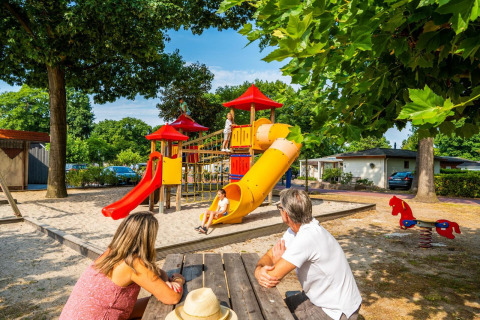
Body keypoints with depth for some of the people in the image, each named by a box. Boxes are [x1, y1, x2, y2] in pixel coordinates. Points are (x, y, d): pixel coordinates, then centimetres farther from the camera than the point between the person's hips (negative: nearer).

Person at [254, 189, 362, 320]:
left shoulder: (307, 236, -33)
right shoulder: (294, 230, -3)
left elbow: (273, 276, -32)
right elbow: (269, 255, -1)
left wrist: (277, 261, -10)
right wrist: (259, 271, -23)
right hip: (317, 298, 8)